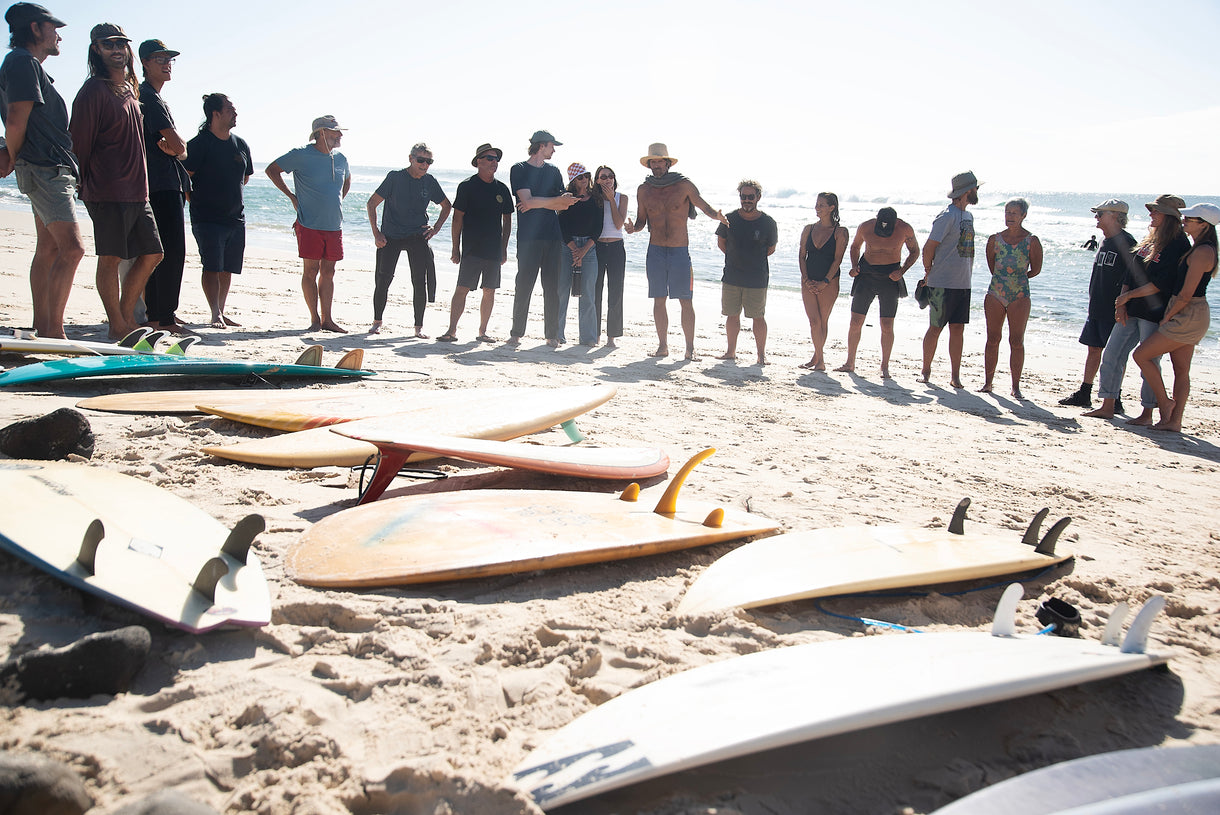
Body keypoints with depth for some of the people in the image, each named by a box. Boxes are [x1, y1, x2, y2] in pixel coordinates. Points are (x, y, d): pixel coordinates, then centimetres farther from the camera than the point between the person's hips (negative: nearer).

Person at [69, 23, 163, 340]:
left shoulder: (131, 90, 18)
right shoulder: (93, 90, -7)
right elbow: (79, 142, -7)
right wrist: (86, 185, -3)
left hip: (137, 191, 8)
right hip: (108, 192, -8)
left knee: (151, 254, 10)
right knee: (110, 259, -4)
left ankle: (127, 316, 20)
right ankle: (117, 326, 3)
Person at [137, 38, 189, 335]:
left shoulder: (155, 97, 23)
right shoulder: (149, 97, -9)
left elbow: (175, 147, 17)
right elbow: (178, 146, -15)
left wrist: (169, 146, -3)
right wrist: (176, 148, 5)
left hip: (169, 185, 10)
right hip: (163, 184, -10)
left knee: (163, 252, 12)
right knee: (173, 252, -12)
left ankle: (156, 314, 17)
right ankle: (165, 317, -11)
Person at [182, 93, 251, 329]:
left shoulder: (241, 145, 11)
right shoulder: (199, 144, -7)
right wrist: (198, 200, -3)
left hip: (236, 217, 6)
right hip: (207, 218, -5)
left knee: (228, 268, 8)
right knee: (212, 266, -11)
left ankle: (222, 312, 17)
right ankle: (215, 314, -10)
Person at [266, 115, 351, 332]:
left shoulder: (340, 159, 10)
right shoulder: (301, 155, -6)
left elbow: (347, 179, 32)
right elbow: (271, 170, 2)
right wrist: (292, 197, -2)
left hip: (334, 226, 5)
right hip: (310, 225, -5)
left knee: (328, 272, 8)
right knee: (311, 271, -1)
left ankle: (327, 319, 13)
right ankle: (314, 319, 6)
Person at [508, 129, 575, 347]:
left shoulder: (553, 171, 17)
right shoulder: (519, 170, 2)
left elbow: (564, 205, 8)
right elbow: (527, 200, -12)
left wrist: (536, 204, -6)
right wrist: (555, 200, -6)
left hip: (553, 237, 4)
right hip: (529, 237, -4)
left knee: (552, 287, 3)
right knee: (524, 286, -4)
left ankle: (552, 335, 7)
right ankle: (516, 333, 5)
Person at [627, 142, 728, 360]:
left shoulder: (684, 185, 0)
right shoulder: (644, 190, 7)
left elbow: (705, 207, 1)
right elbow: (641, 220, 13)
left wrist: (717, 216, -21)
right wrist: (634, 228, -9)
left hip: (680, 251, -2)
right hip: (655, 251, 2)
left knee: (686, 301, -4)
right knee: (659, 300, 3)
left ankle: (690, 347, 2)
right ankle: (663, 345, 11)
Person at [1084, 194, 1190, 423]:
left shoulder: (1179, 245, -12)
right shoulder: (1149, 239, 13)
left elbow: (1162, 283, -18)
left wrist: (1129, 295, -12)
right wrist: (1121, 304, 2)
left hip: (1154, 313, -8)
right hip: (1131, 310, 8)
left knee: (1149, 361, -1)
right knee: (1112, 353, 5)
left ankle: (1147, 414, 10)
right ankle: (1107, 406, 12)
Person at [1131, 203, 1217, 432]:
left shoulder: (1202, 252, -18)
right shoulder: (1200, 248, 13)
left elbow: (1186, 294, -19)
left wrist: (1167, 317, -11)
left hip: (1188, 316, -10)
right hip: (1189, 316, 10)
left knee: (1141, 355, -6)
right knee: (1181, 370, 9)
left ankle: (1164, 403, 2)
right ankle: (1174, 420, 12)